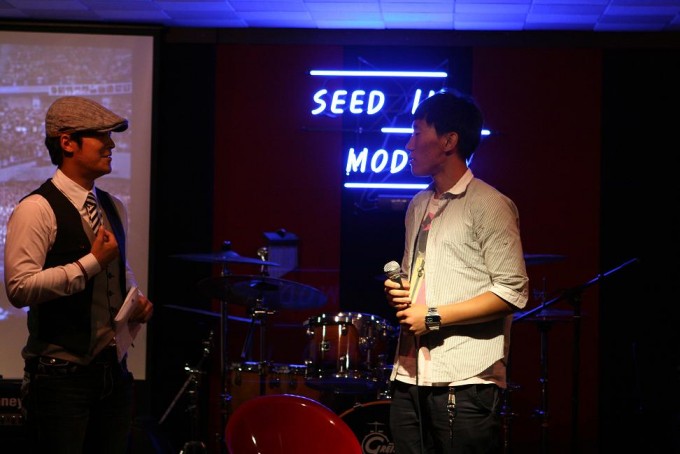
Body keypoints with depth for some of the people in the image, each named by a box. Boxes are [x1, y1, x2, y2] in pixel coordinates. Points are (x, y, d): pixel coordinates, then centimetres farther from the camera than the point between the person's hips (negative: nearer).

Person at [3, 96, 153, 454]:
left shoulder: (113, 208, 14)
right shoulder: (38, 209, -12)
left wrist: (136, 302, 7)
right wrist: (93, 261, -19)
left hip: (114, 369, 7)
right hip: (61, 373, -7)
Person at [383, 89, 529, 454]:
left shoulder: (489, 206, -6)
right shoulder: (418, 206, 18)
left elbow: (513, 293, -11)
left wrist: (434, 317, -13)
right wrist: (398, 291, 7)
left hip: (465, 380, -7)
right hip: (410, 376, 7)